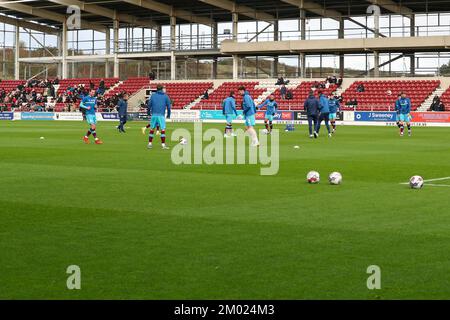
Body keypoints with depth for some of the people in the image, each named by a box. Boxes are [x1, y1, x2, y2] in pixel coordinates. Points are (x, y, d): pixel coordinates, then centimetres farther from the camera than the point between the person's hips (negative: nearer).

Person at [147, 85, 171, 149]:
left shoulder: (153, 95, 9)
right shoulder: (165, 96, 5)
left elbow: (149, 104, 8)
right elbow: (168, 106, 5)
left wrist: (149, 112, 24)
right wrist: (168, 115, 16)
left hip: (154, 115, 3)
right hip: (161, 115, -3)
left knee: (152, 129, 9)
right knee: (163, 129, -4)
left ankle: (150, 144, 12)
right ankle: (163, 144, -9)